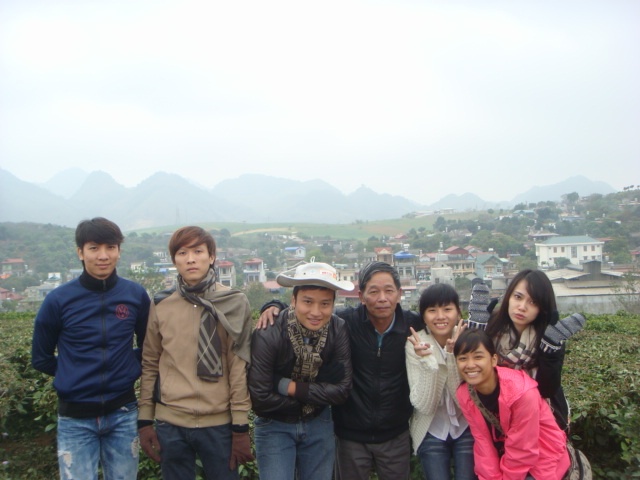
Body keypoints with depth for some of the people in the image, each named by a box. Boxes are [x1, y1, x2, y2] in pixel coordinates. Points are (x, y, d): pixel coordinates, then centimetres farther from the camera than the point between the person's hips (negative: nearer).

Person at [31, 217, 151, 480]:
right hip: (76, 419, -2)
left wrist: (128, 369, 0)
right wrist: (74, 375, 2)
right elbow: (41, 358, 5)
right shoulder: (59, 300, -7)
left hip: (123, 415, 2)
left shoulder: (136, 295, -2)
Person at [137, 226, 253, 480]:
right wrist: (145, 420, 6)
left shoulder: (234, 304, -3)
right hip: (170, 423, 2)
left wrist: (240, 426, -5)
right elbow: (150, 365, 8)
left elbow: (240, 367, -4)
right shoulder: (161, 307, 3)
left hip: (219, 423, -2)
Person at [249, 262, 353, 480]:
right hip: (275, 426, -3)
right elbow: (260, 400, -24)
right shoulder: (268, 335, -25)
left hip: (319, 424, 3)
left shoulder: (339, 330, -15)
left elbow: (342, 389, -14)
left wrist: (291, 387, -21)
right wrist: (315, 397, -14)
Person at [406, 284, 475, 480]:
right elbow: (423, 406, -20)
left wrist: (452, 356, -30)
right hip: (431, 433, 0)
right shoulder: (415, 345, -15)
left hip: (467, 429, 0)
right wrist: (427, 361, -33)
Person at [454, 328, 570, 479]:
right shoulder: (464, 395, -13)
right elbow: (483, 442, -8)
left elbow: (522, 450, -22)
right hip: (506, 457, 5)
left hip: (542, 461, -4)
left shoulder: (522, 392, -30)